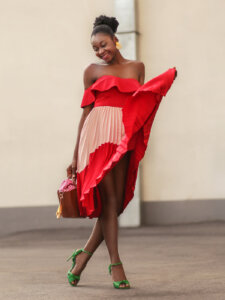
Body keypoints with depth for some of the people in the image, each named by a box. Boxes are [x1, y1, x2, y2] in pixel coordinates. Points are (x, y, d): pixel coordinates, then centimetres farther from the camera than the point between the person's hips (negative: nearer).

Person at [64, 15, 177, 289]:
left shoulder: (136, 67, 17)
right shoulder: (92, 71, 11)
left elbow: (142, 105, 16)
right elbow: (86, 113, 10)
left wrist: (166, 79, 3)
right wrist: (76, 156, 7)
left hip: (124, 140, 3)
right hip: (98, 135, -3)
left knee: (117, 203, 1)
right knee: (108, 200, -8)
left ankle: (83, 255, 15)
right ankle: (115, 263, -2)